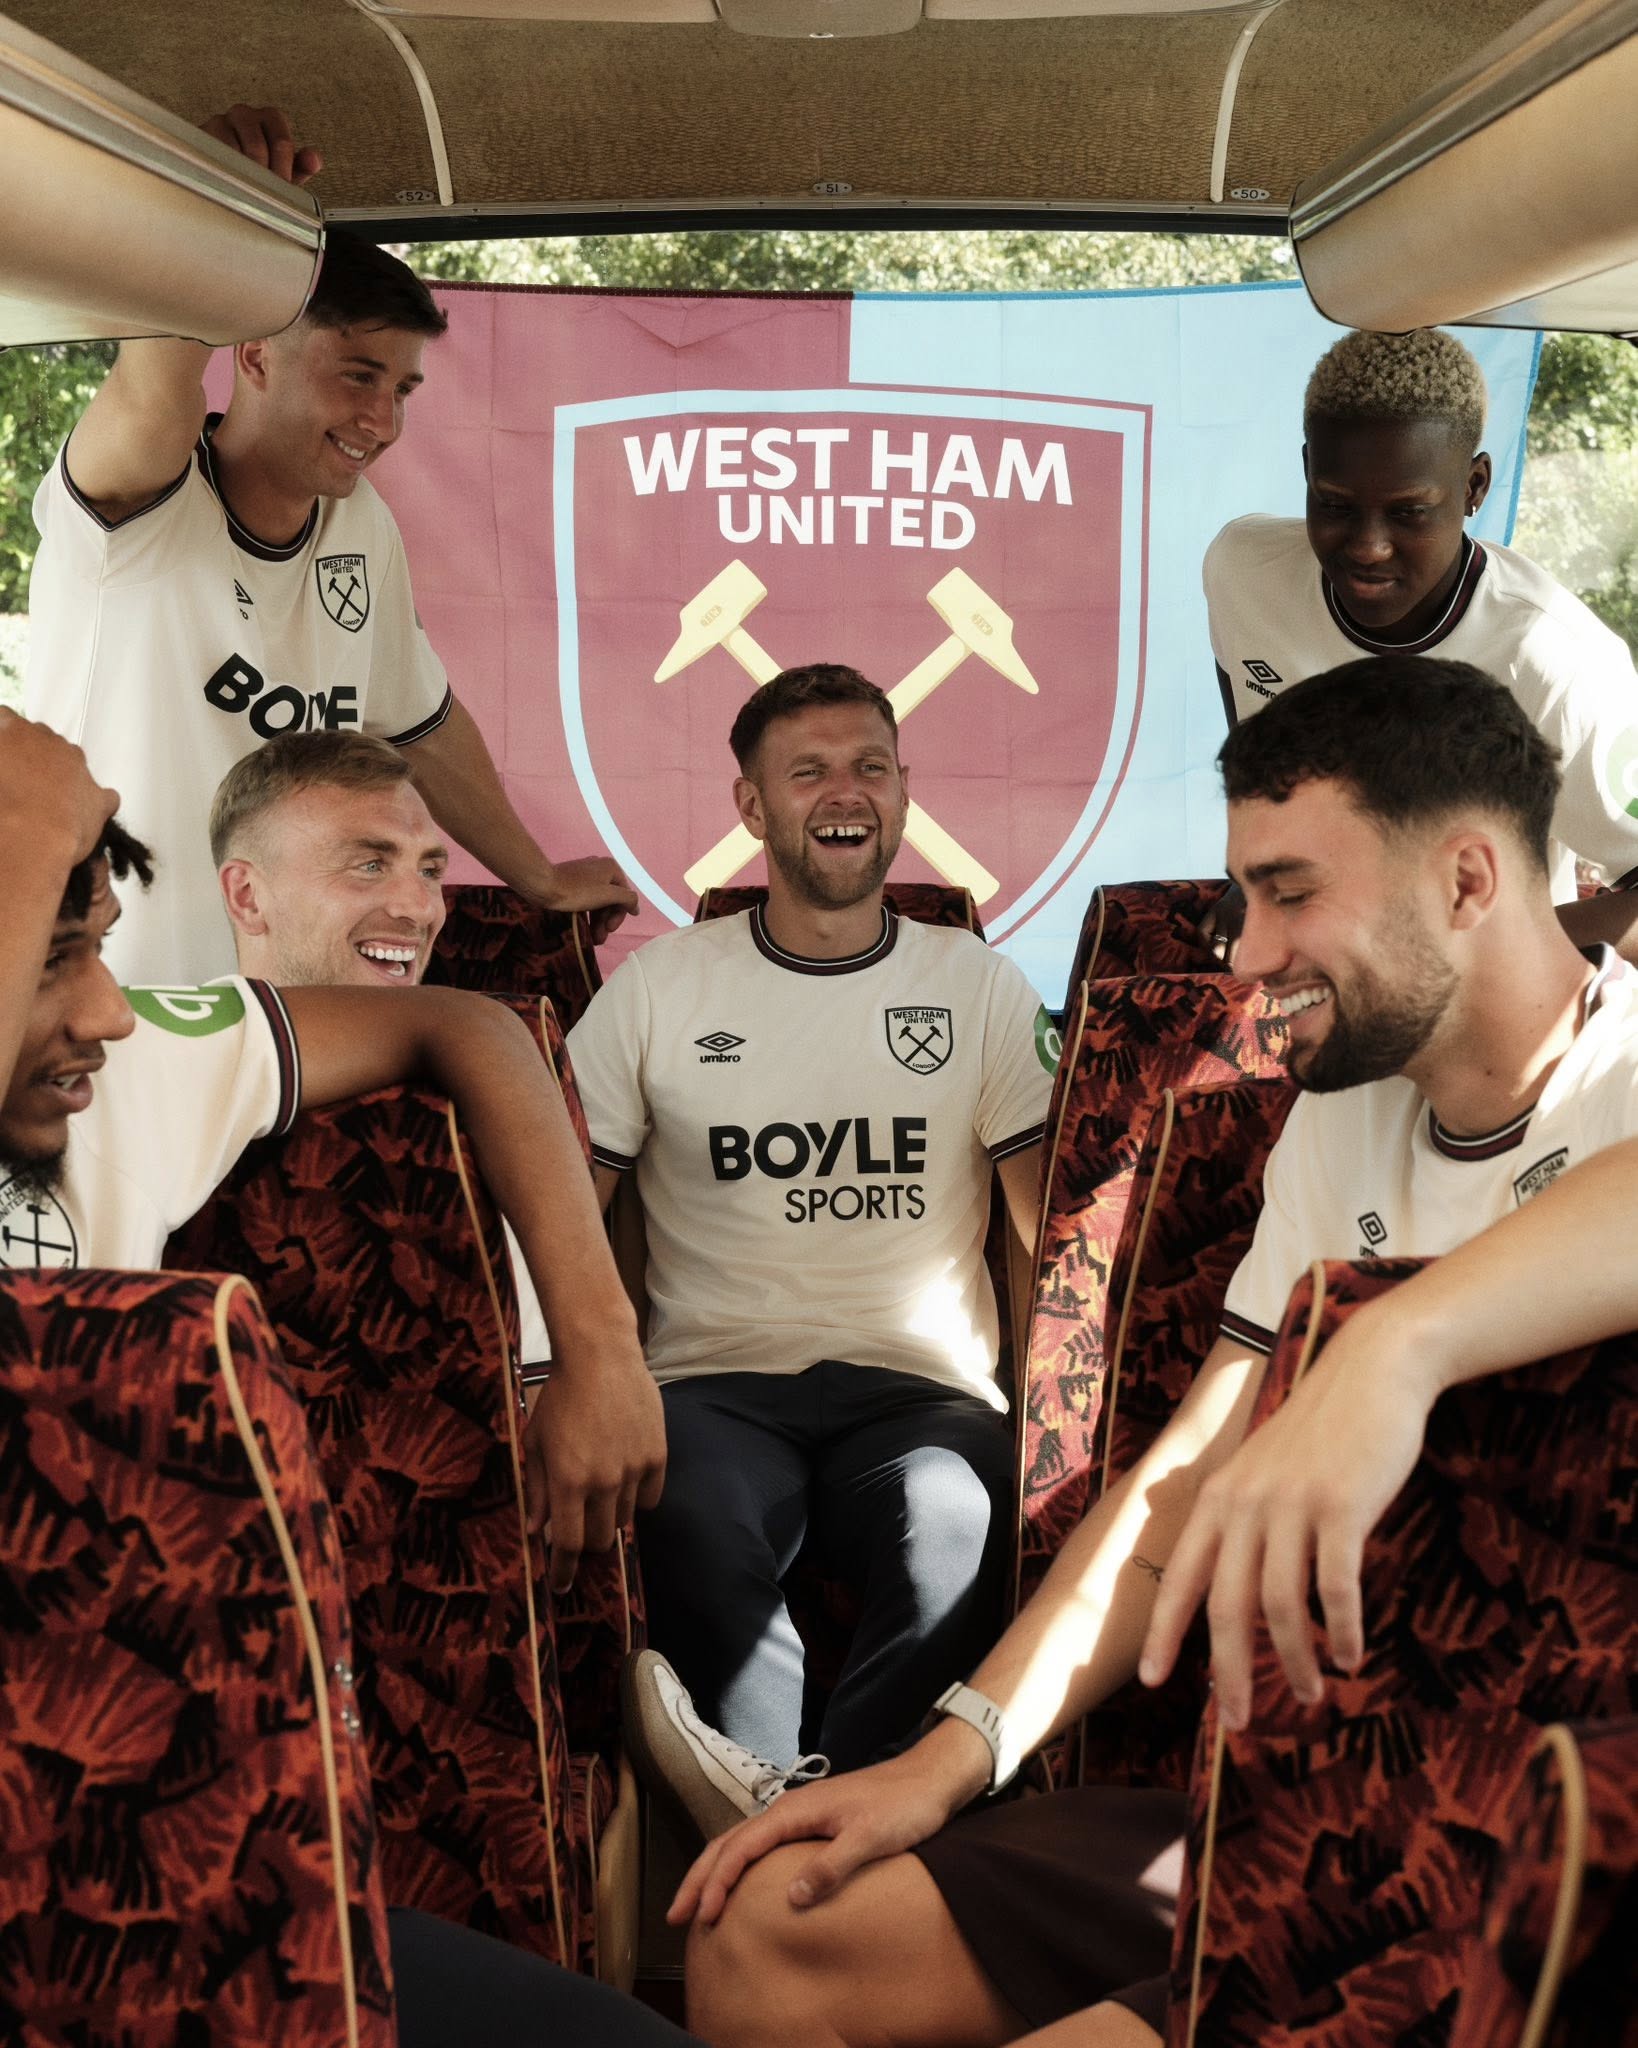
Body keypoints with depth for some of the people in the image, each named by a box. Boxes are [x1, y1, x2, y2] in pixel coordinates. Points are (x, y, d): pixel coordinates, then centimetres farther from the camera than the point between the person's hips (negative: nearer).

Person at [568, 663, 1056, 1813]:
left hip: (923, 1387, 1)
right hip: (718, 1384, 0)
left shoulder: (981, 988, 13)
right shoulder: (657, 988, 12)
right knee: (695, 1537, -36)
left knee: (956, 1537, -35)